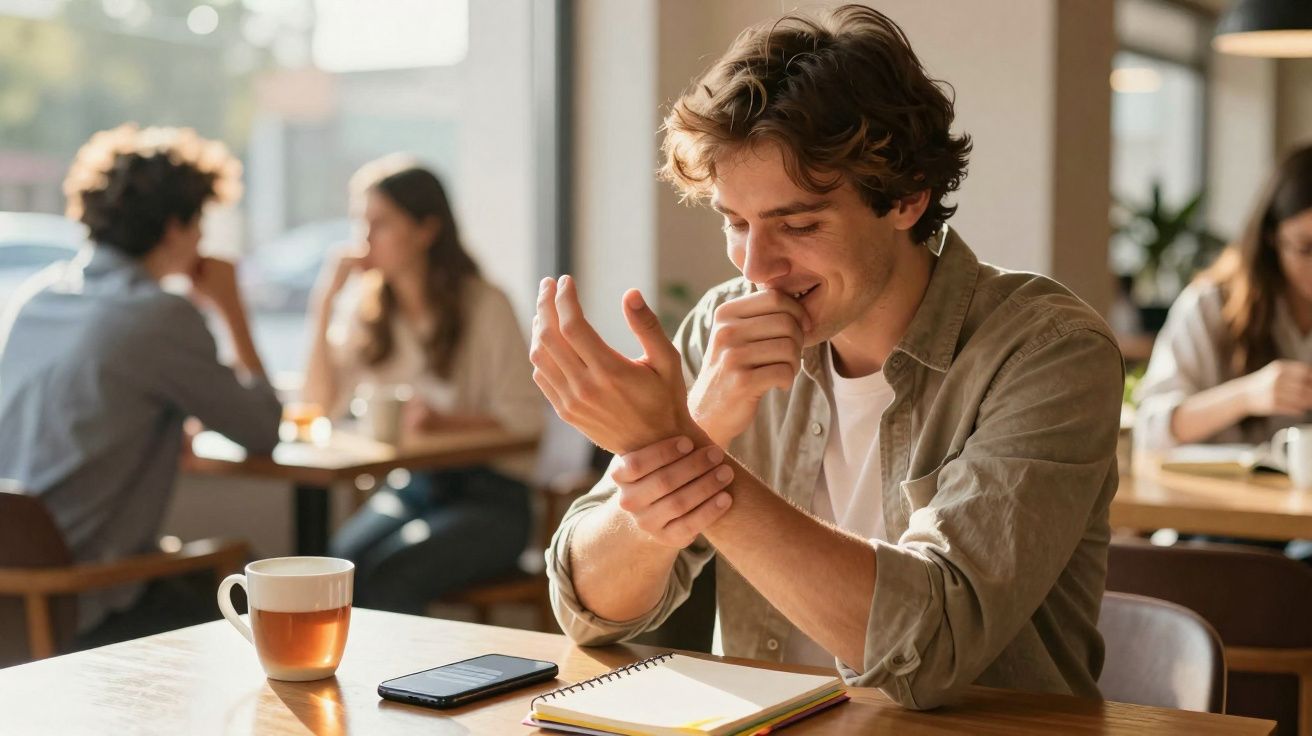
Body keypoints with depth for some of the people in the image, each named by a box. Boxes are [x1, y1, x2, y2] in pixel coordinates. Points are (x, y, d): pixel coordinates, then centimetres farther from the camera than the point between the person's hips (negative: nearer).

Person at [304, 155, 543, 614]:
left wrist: (444, 421, -24)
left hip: (487, 495, -4)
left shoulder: (484, 306, -6)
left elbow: (525, 420, -9)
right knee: (336, 564, -27)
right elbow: (321, 408, -1)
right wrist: (324, 304, -5)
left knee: (386, 577, -29)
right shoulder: (368, 310, 9)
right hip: (403, 490, 4)